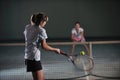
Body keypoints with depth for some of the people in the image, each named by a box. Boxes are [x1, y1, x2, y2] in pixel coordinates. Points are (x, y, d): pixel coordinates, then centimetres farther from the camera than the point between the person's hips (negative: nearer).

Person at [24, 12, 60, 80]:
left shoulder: (27, 27, 8)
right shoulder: (41, 30, -12)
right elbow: (44, 46, -12)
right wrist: (55, 49, -2)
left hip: (28, 56, 9)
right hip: (35, 57, -9)